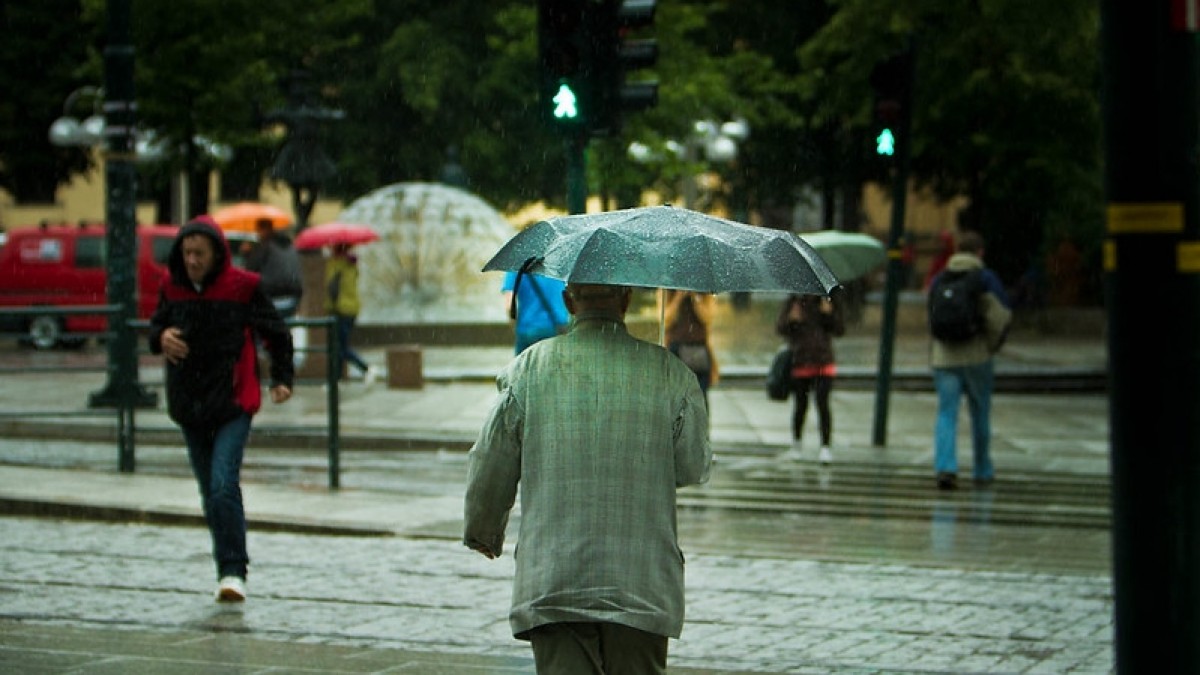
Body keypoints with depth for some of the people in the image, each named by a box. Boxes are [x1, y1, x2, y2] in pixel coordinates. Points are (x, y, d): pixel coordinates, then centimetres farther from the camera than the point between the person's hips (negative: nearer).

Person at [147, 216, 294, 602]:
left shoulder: (243, 288, -5)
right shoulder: (173, 287, 5)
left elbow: (276, 334, 6)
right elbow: (156, 327, 16)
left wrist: (282, 379, -1)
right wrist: (161, 337, -8)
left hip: (233, 401, -5)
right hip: (189, 404, 5)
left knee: (223, 485, -18)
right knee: (210, 492, 9)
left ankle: (233, 571, -17)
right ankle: (229, 567, 20)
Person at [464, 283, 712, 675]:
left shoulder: (529, 368, -1)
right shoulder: (667, 373, -2)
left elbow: (490, 470, 4)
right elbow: (693, 468, 5)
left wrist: (483, 532, 23)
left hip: (550, 584, 0)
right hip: (642, 584, 0)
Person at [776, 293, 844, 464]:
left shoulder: (829, 302, 4)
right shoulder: (792, 302, 3)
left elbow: (840, 329, 2)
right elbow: (780, 328, -1)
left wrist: (829, 313, -15)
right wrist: (791, 320, -21)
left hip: (823, 362, -1)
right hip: (800, 363, 1)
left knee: (822, 402, -12)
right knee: (800, 405, 10)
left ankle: (826, 447, -10)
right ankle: (796, 444, 30)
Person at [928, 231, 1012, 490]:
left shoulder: (940, 279, 8)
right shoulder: (986, 278, -2)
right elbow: (1002, 315, -9)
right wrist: (993, 342, 4)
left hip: (943, 356, 2)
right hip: (976, 355, -2)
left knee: (947, 414, -1)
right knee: (980, 414, 13)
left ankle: (945, 466, -19)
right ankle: (982, 469, 23)